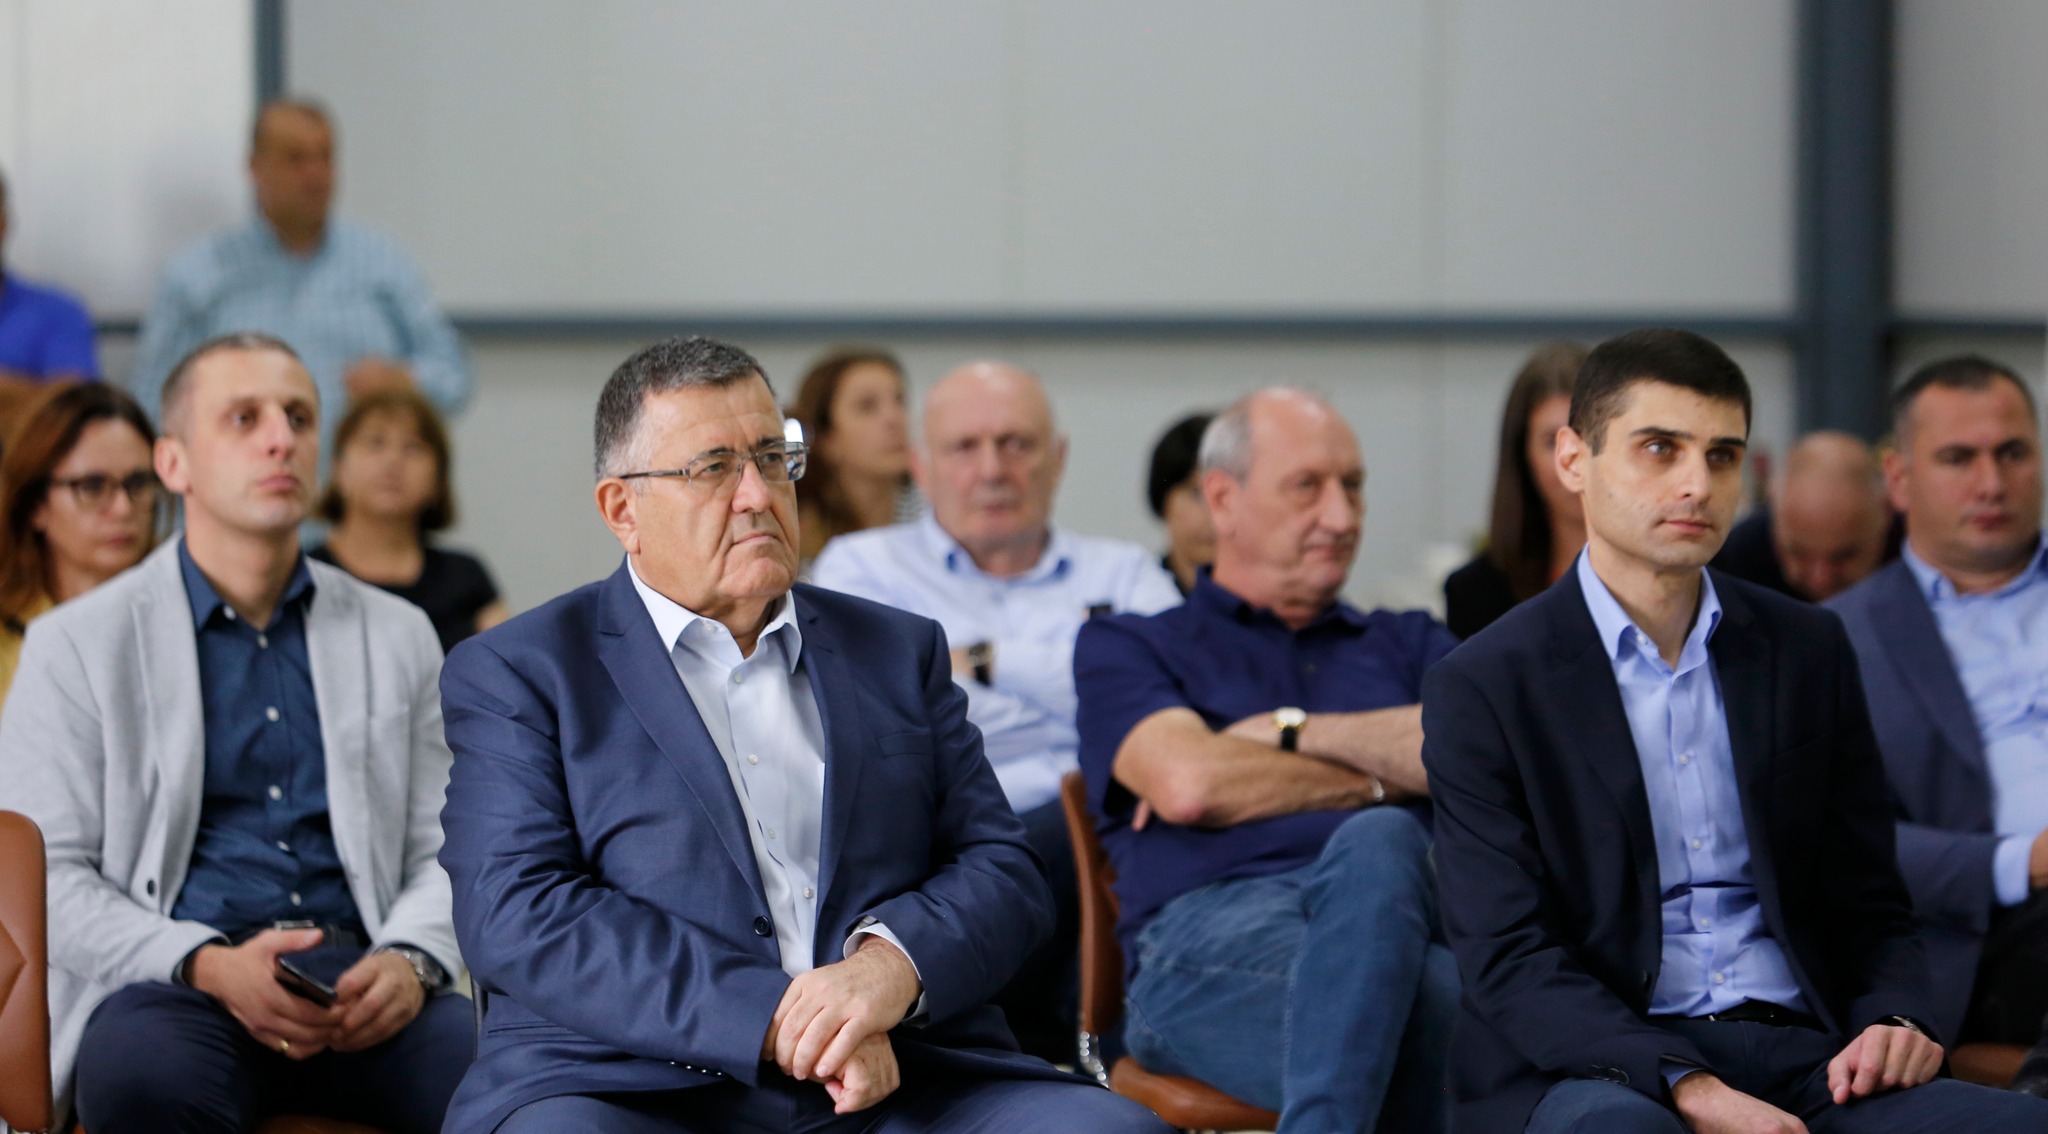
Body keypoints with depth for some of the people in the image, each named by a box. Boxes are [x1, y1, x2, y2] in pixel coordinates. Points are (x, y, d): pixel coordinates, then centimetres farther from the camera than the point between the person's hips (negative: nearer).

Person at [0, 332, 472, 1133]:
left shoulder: (397, 637, 19)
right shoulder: (77, 645, 8)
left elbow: (442, 855, 17)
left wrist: (410, 962, -7)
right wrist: (209, 969, -16)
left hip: (357, 986, 2)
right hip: (169, 984, -2)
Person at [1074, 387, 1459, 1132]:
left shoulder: (1406, 644, 32)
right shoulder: (1126, 648, 23)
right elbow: (1189, 783, 0)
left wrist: (1288, 734, 7)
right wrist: (1376, 778, 11)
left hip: (1414, 906, 3)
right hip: (1211, 931, -2)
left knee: (1375, 846, -39)